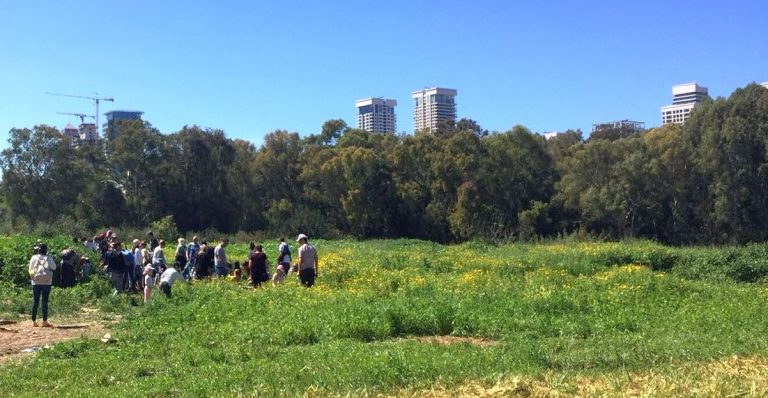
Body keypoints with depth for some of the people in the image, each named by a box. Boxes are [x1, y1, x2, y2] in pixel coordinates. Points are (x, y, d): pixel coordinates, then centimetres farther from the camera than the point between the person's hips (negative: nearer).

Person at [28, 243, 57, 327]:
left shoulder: (34, 258, 0)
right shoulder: (48, 258, -4)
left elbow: (30, 269, 5)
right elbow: (54, 267, 2)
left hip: (36, 282, 2)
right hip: (46, 282, -2)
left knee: (35, 301, 7)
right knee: (45, 302, 0)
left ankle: (34, 321, 6)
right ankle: (44, 321, -2)